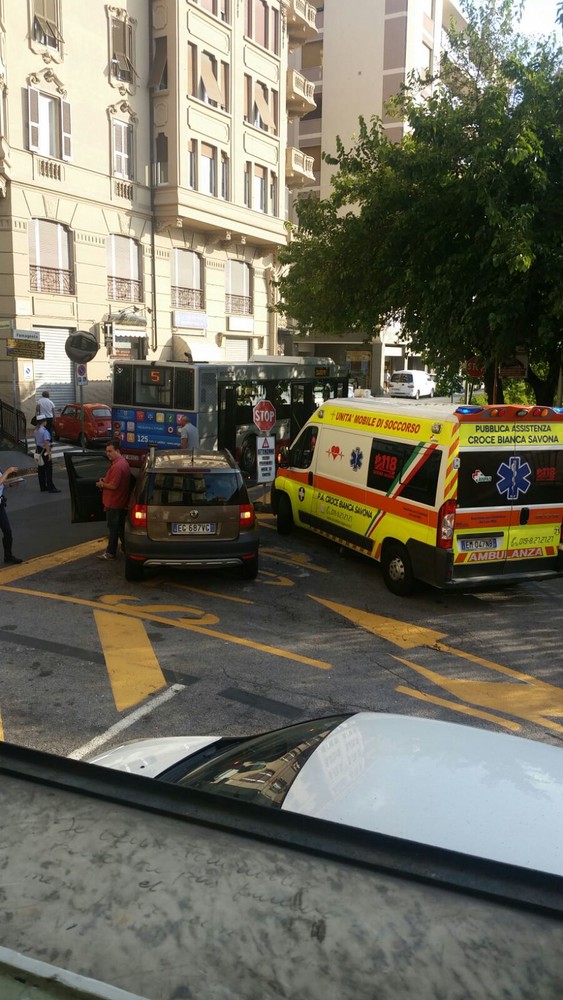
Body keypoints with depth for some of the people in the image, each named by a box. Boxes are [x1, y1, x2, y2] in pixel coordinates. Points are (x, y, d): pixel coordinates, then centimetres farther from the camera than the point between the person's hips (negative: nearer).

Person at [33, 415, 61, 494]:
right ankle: (51, 488, 0)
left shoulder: (36, 430, 8)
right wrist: (49, 454, -22)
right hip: (44, 451, -9)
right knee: (48, 470, -2)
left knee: (41, 469, 13)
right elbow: (46, 443, -23)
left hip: (38, 450, 9)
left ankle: (43, 487, 20)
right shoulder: (44, 431, -19)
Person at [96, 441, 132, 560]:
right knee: (121, 527, 18)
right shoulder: (123, 462, 9)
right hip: (122, 502, 10)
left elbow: (113, 486, -26)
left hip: (114, 503, -10)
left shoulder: (117, 466, -24)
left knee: (113, 528, 1)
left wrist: (102, 484, -9)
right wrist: (105, 480, 7)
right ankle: (125, 548, 27)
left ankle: (111, 552, 10)